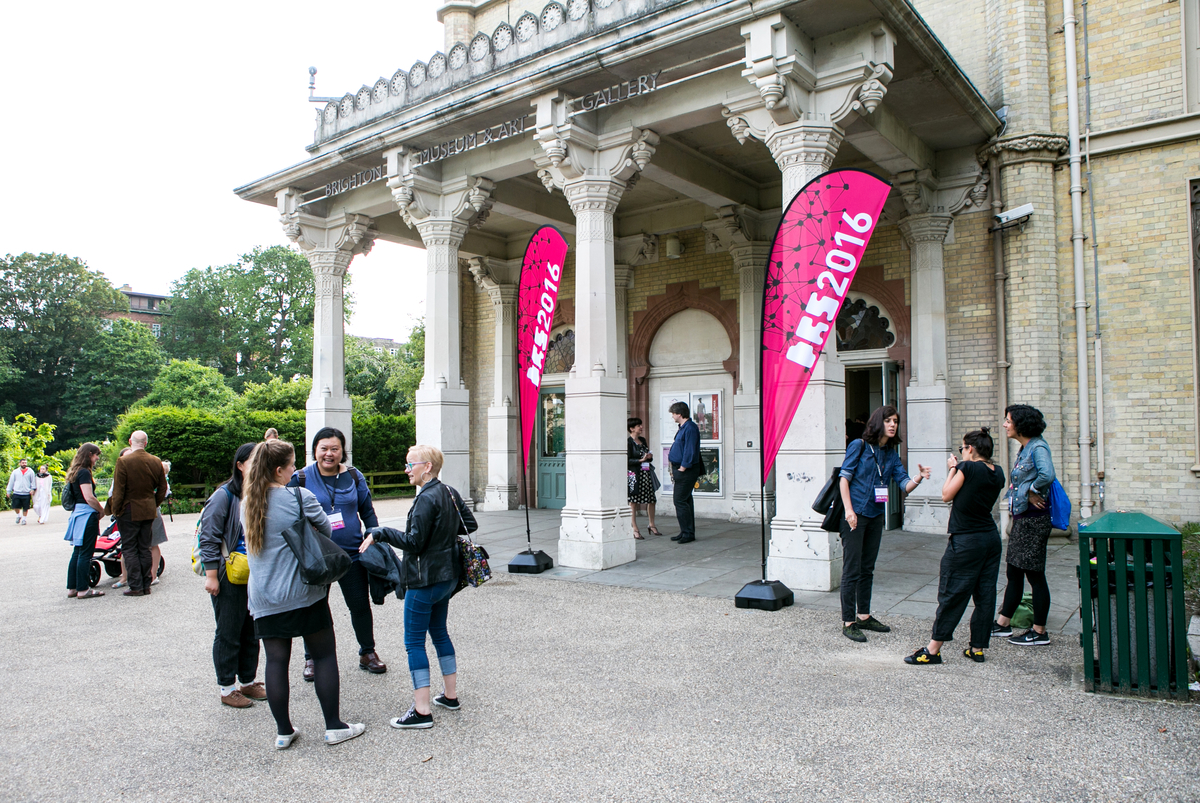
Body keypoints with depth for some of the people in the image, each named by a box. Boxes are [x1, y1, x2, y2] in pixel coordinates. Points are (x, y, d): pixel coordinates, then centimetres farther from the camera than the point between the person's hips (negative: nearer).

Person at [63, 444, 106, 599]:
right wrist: (102, 510, -7)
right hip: (87, 515, -10)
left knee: (77, 553, 14)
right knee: (85, 554, -4)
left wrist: (98, 510, 11)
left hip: (78, 514, 10)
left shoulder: (75, 472, 15)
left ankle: (72, 588, 19)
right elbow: (89, 498, -20)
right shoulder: (84, 472, -14)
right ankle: (83, 590, -1)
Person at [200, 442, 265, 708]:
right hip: (229, 578, -6)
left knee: (252, 630, 15)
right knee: (228, 633, 5)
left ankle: (248, 681, 29)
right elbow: (209, 538, -13)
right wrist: (211, 575, -15)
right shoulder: (225, 496, -13)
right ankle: (227, 688, 19)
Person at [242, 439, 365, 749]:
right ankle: (334, 727, 12)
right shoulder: (300, 497, -13)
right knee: (324, 655, 6)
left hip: (263, 597, 5)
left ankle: (283, 731, 19)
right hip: (302, 592, -5)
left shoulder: (247, 503, 3)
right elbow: (326, 530, 0)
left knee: (276, 659, 10)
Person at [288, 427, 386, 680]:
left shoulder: (354, 477, 2)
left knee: (360, 605, 10)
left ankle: (367, 653, 27)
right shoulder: (301, 478, -5)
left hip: (352, 553, 2)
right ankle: (312, 659, 29)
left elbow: (367, 511, 10)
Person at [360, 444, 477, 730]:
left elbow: (414, 543, -21)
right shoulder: (450, 493, 6)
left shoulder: (426, 499, -20)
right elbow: (470, 525, 14)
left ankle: (422, 711, 1)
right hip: (448, 576, 9)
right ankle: (450, 695, 29)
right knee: (439, 631, 21)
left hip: (425, 580, -9)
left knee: (414, 641, -1)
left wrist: (380, 533, -16)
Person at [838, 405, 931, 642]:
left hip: (876, 516, 6)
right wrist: (849, 510, -17)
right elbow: (844, 478, -9)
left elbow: (905, 485, 2)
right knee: (851, 569, -4)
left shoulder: (891, 454, 9)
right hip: (855, 515, -6)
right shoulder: (859, 446, -7)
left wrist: (919, 478, -19)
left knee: (867, 569, 15)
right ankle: (848, 622, 1)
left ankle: (864, 616, 27)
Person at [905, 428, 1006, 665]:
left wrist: (952, 469, 5)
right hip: (991, 537, 7)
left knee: (952, 595, -2)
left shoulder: (967, 467, -15)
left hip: (965, 541, -7)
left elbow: (946, 495, -7)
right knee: (985, 595, 11)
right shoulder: (997, 473, 5)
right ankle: (977, 648, 19)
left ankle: (933, 650, 5)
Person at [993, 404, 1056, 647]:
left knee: (1035, 574, 0)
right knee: (1013, 572, 15)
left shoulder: (1038, 448, -16)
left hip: (1034, 519, -10)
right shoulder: (1024, 449, 12)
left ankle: (1039, 632, 11)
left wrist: (1032, 491, -19)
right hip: (1021, 518, 10)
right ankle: (1003, 623, 24)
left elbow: (1047, 475, -34)